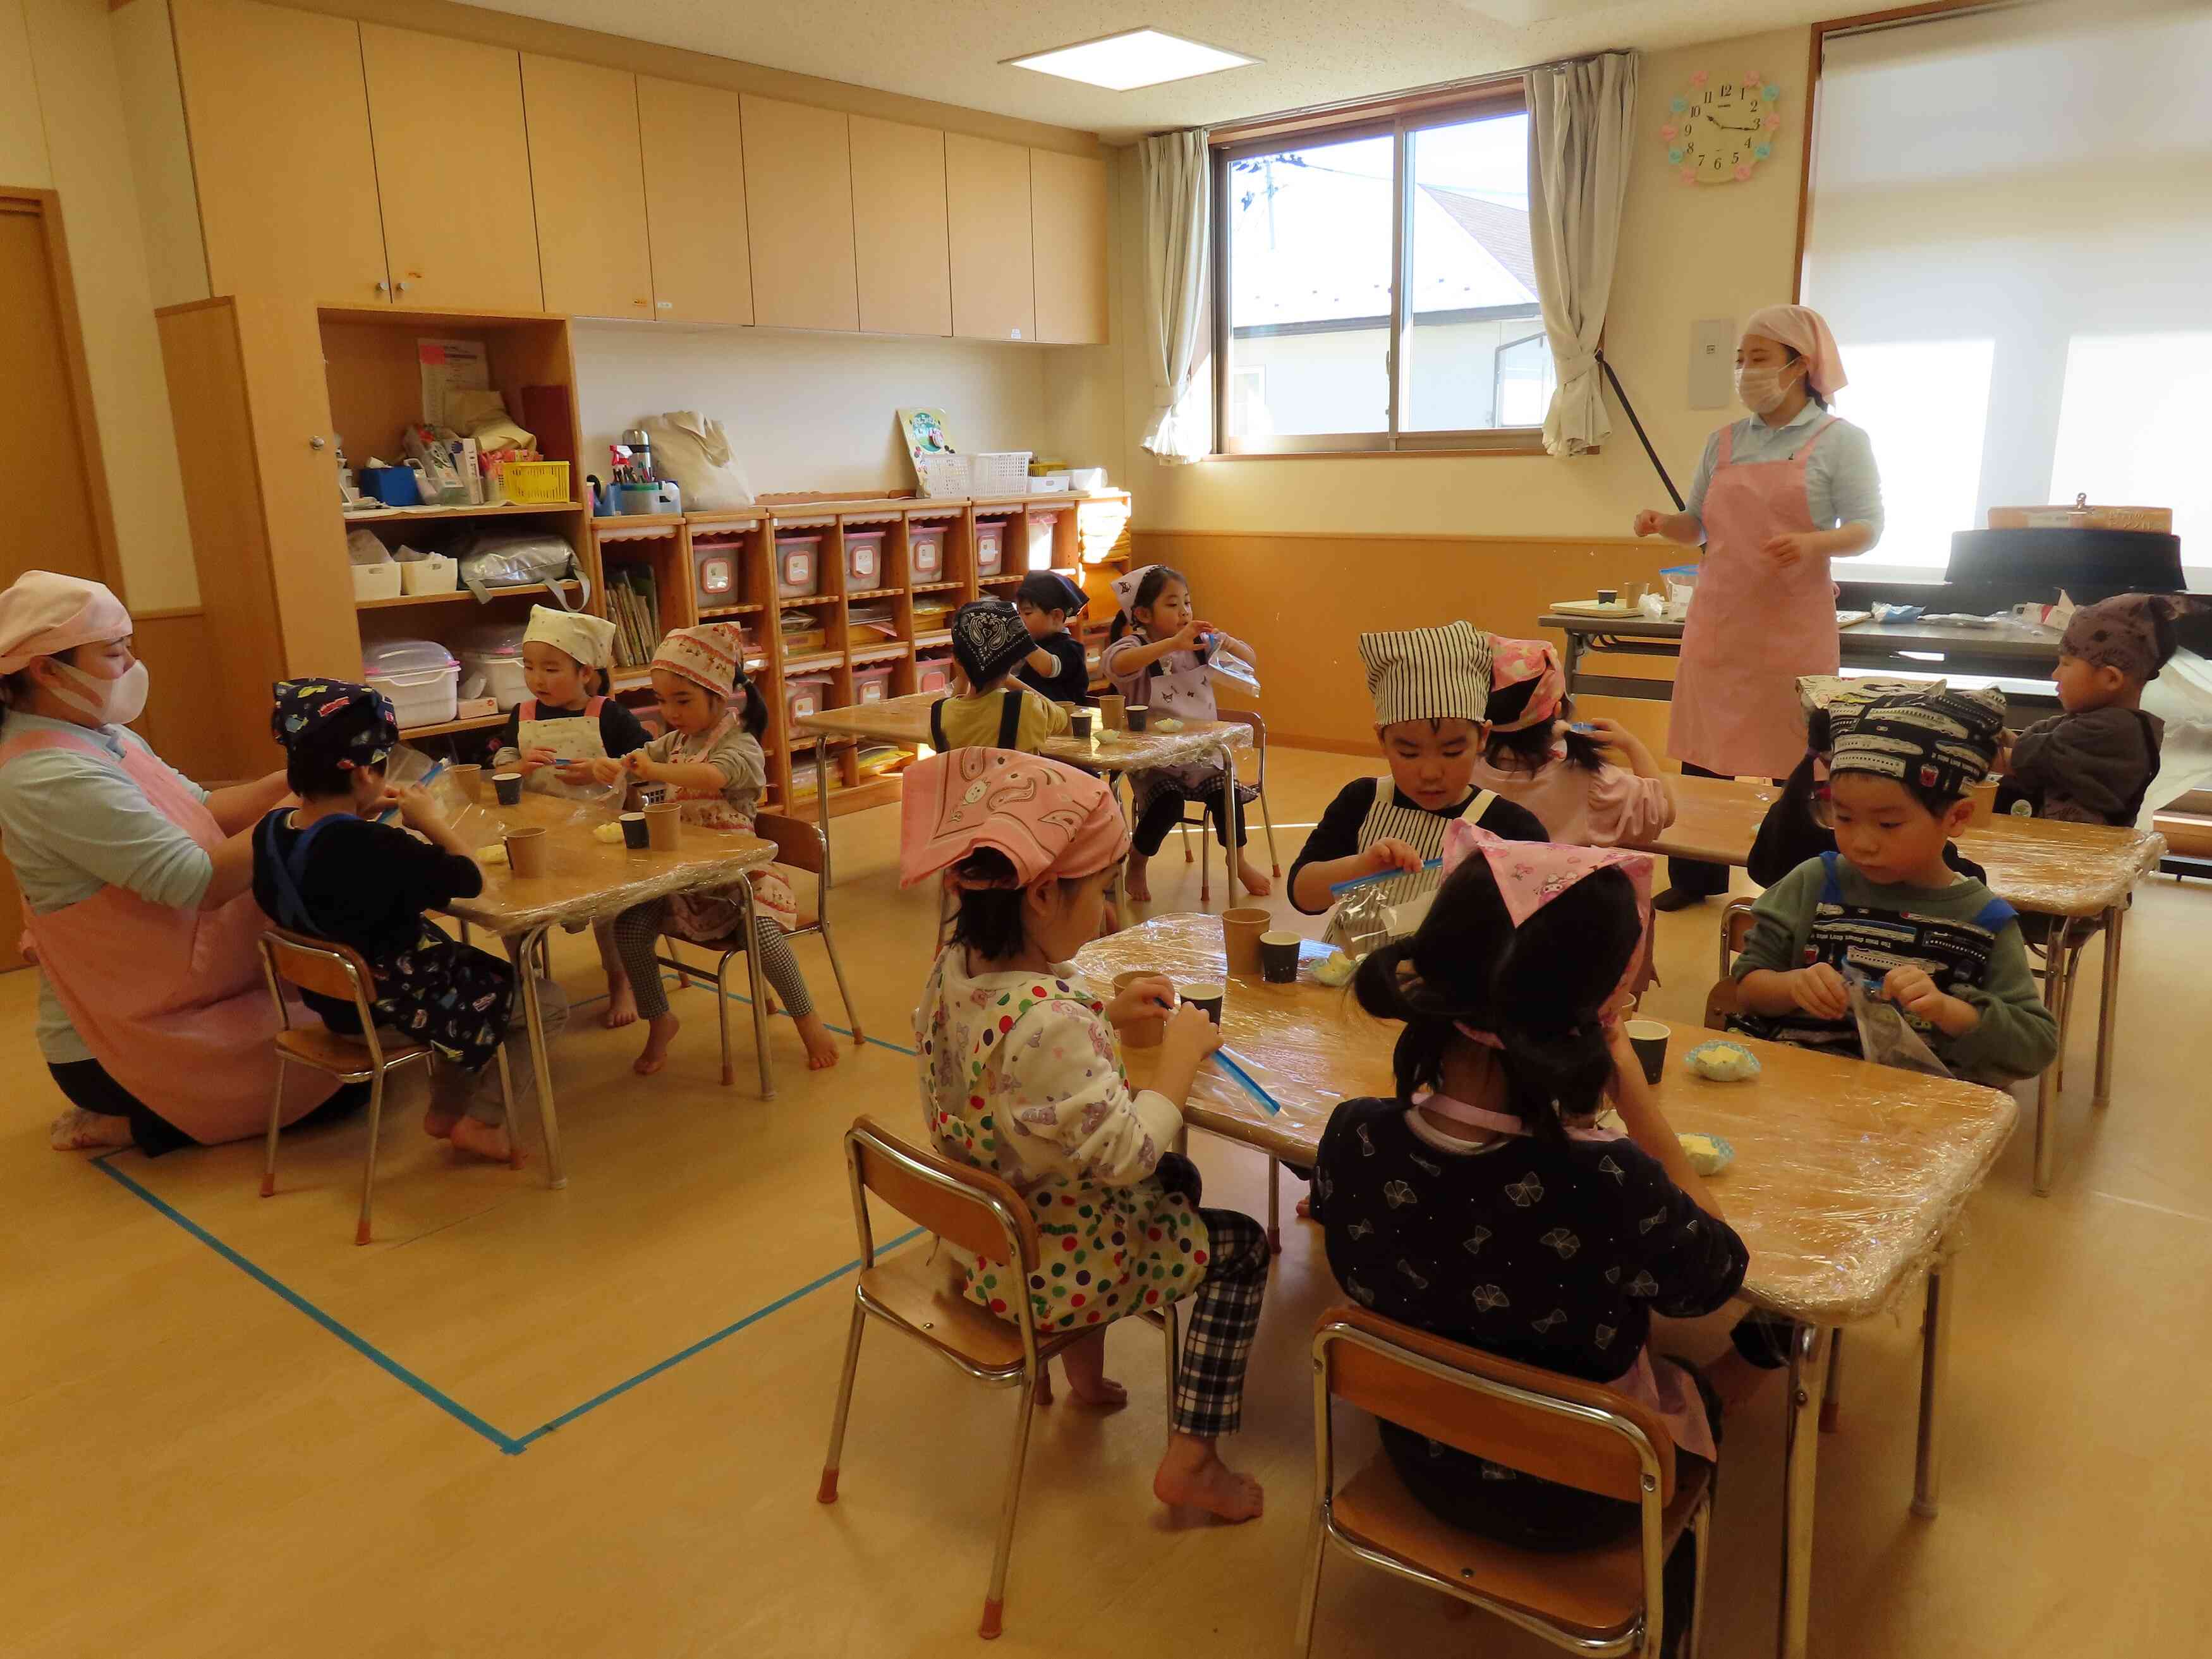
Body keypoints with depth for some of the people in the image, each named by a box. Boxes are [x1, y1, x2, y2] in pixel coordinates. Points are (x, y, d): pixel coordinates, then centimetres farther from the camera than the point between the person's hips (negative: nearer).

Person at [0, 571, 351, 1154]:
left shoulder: (100, 737, 5)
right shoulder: (54, 778, -27)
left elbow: (200, 813, 3)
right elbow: (200, 881, -31)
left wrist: (296, 780, -12)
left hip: (153, 1007, 10)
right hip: (123, 1049, -10)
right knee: (345, 1073, -5)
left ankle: (127, 1107, 19)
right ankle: (126, 1122, 4)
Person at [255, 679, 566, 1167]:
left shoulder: (271, 830, -8)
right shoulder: (372, 846, -33)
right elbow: (469, 878, -23)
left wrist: (356, 816, 2)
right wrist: (431, 820, -9)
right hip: (399, 1005, -9)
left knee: (475, 978, 31)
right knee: (546, 1001, 8)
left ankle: (446, 1109, 31)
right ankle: (482, 1121, 11)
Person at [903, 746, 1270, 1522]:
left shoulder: (955, 968, -8)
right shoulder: (1048, 1019, -36)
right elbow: (1127, 1153, -29)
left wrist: (1104, 1016, 1)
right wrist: (1179, 1055, -16)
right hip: (1041, 1271, -9)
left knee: (1176, 1180, 29)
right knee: (1239, 1246, 11)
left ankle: (1085, 1363, 37)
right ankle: (1190, 1459, 19)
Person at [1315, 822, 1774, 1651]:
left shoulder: (1352, 1138, -25)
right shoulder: (1610, 1185, -40)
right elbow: (1721, 1273, -16)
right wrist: (1626, 1072, -20)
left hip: (1422, 1459, 4)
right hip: (1574, 1503, -3)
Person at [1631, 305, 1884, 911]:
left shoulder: (1839, 441, 0)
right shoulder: (1724, 443, 13)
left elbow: (1867, 529, -5)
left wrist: (1813, 543, -24)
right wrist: (1663, 523, -4)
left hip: (1792, 623, -4)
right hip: (1718, 619, 4)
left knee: (1793, 763, 0)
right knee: (1704, 749, 6)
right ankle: (1696, 879, 17)